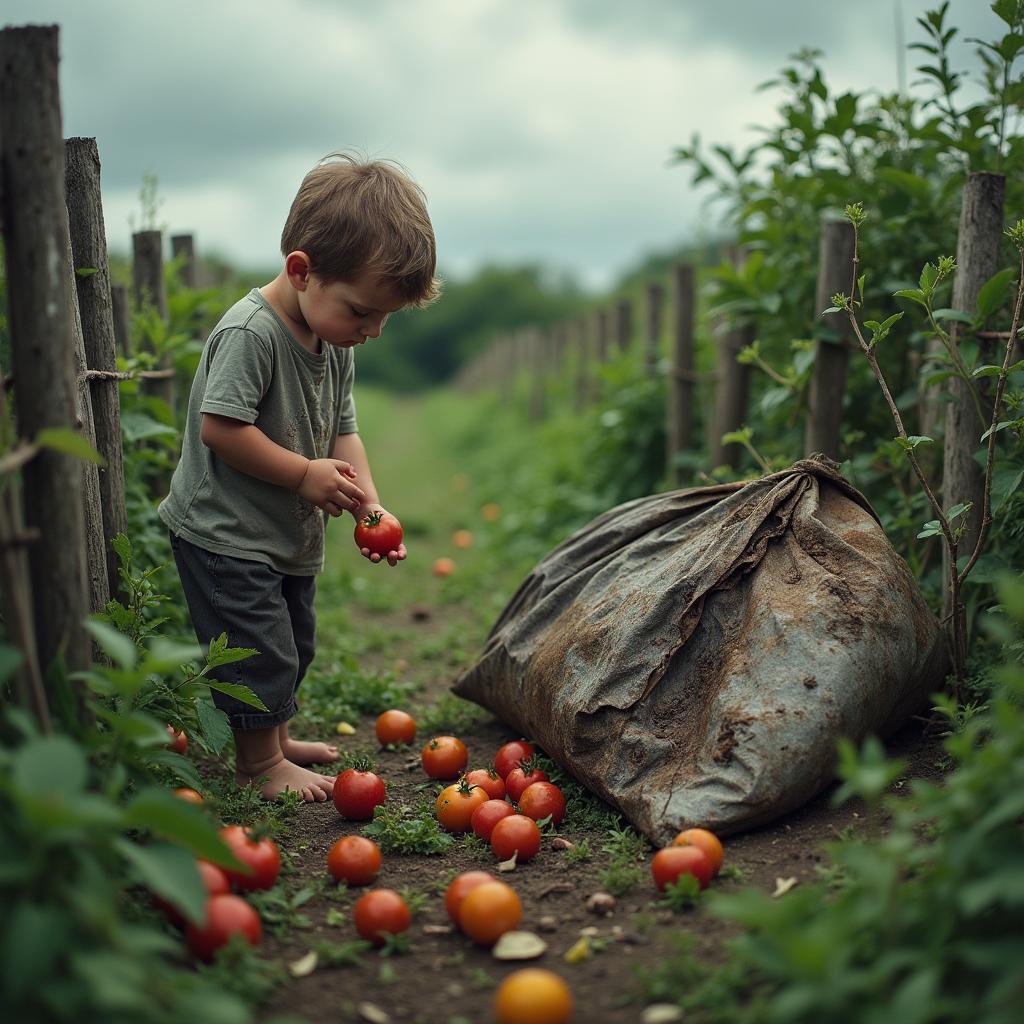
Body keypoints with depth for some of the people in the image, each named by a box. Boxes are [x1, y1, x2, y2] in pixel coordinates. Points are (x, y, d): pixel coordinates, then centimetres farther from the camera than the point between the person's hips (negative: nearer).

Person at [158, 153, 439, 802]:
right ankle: (260, 764, 18)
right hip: (224, 532, -9)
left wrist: (369, 506, -9)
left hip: (291, 531, 9)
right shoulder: (250, 332, -25)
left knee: (294, 645, 21)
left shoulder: (337, 346, 2)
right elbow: (220, 427, -28)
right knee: (260, 650, -1)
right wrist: (306, 475, -23)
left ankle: (277, 738, 40)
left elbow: (344, 432, 5)